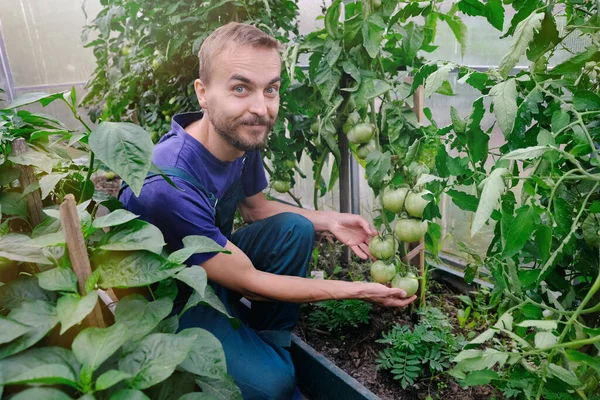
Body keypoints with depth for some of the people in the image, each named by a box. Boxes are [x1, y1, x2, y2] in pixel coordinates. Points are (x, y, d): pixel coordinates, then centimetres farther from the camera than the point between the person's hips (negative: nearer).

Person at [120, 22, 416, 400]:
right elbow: (249, 282, -26)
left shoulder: (244, 137, -13)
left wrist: (330, 221, -8)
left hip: (214, 262, 7)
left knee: (294, 228, -9)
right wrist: (359, 291, -20)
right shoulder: (169, 185, -36)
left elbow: (256, 207, 8)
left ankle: (271, 345, 2)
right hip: (168, 301, -7)